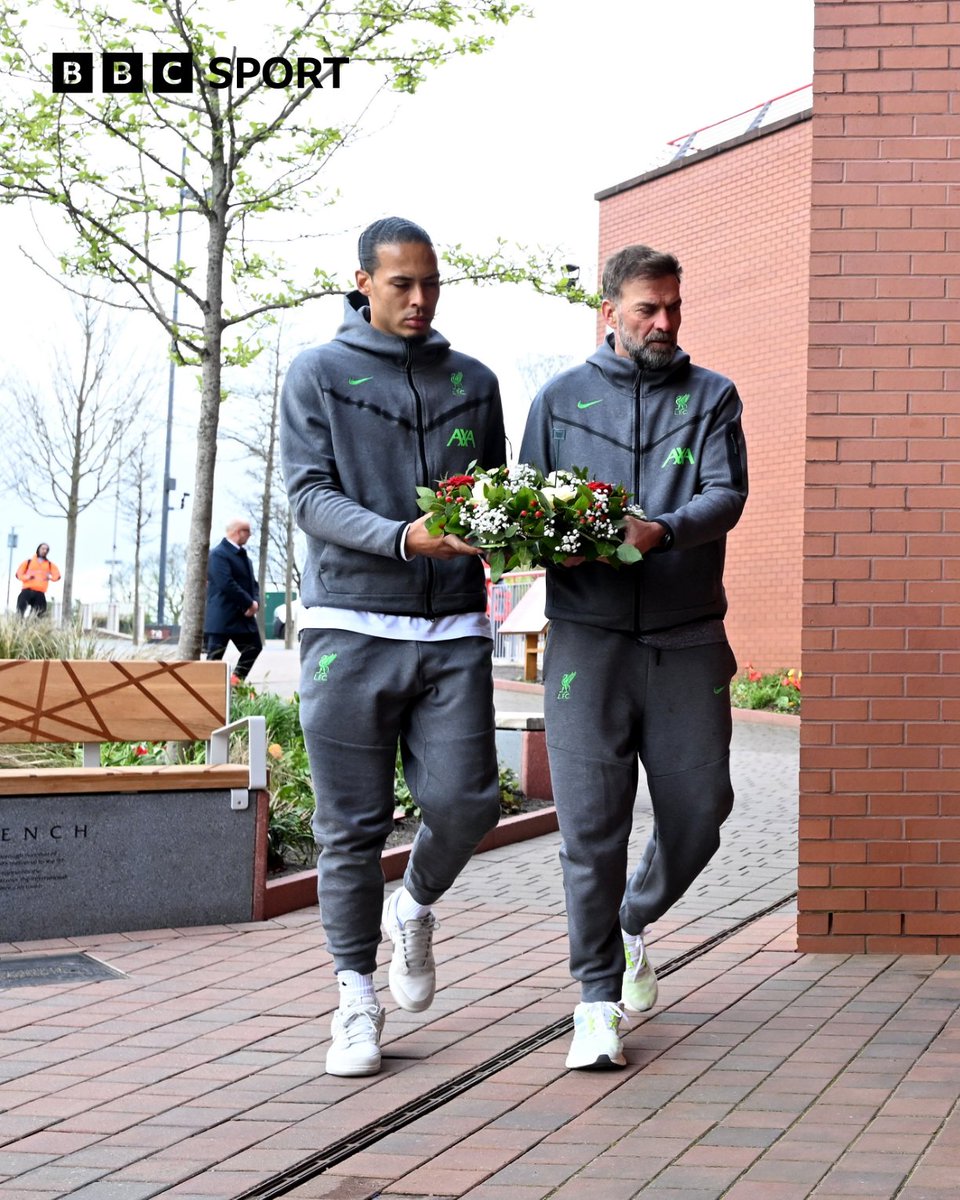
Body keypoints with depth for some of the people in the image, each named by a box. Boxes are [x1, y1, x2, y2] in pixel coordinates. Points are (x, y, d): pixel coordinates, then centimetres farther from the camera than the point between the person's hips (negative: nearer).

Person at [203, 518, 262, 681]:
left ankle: (236, 682, 19)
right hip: (222, 617, -9)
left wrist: (255, 602, -4)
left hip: (243, 614, 9)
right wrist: (249, 603, -20)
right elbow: (226, 584, -23)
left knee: (254, 646, 12)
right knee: (215, 656, -4)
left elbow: (252, 582, 17)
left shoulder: (243, 555, 17)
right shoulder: (218, 554, -14)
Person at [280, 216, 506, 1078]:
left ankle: (416, 910, 25)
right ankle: (357, 1001, 13)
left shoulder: (474, 382, 15)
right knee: (353, 826, 0)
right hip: (350, 626, -2)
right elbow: (310, 497, -4)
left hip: (454, 629, 3)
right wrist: (405, 537, -20)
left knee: (464, 803, -8)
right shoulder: (318, 375, 5)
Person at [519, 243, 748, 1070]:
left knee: (700, 806, 4)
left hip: (688, 637, 1)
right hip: (588, 635, -1)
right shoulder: (560, 399, 12)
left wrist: (663, 530, -24)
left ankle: (635, 920, 34)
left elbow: (727, 494, -3)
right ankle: (598, 998, 4)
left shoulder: (712, 397, 12)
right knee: (591, 821, -5)